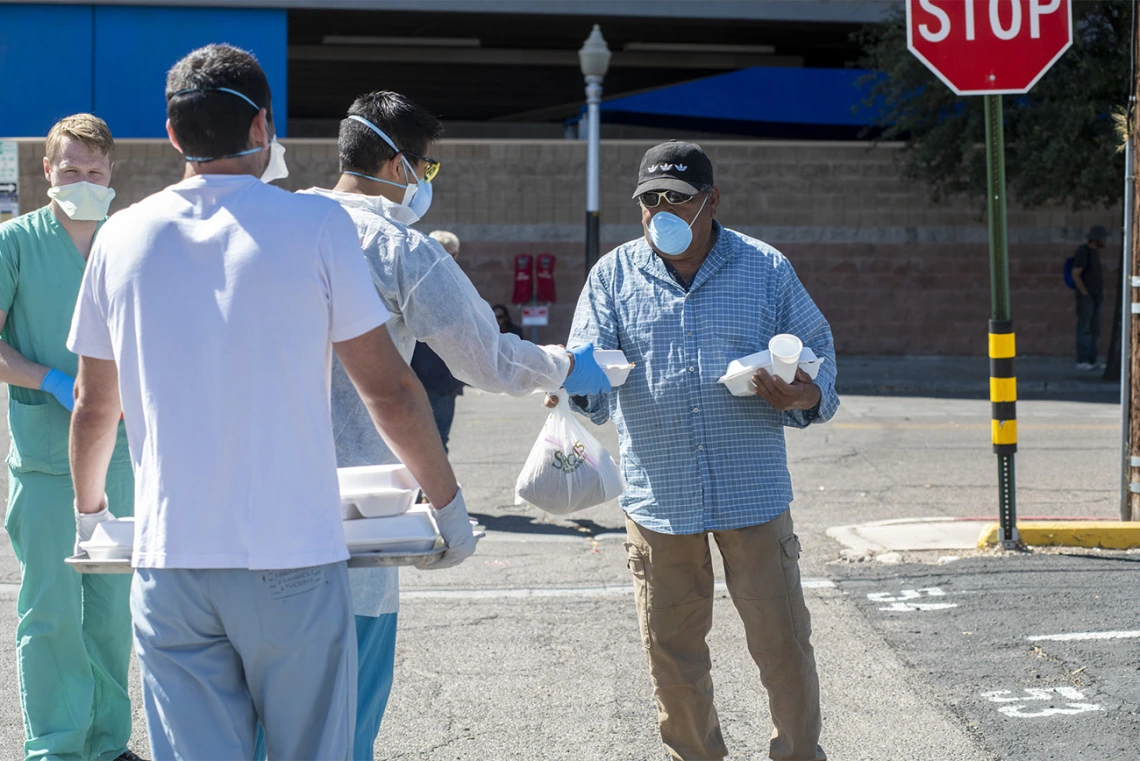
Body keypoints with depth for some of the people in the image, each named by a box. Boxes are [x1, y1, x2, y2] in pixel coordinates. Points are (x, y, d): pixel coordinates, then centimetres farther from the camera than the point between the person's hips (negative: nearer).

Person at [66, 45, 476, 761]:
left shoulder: (124, 237, 5)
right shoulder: (314, 224, -4)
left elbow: (94, 406, 15)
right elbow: (389, 389, -3)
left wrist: (89, 508, 33)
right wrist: (450, 506, 10)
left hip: (170, 562, 3)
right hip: (291, 560, -2)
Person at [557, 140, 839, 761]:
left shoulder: (766, 269, 3)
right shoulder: (614, 276, 4)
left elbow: (816, 349, 8)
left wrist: (807, 396, -14)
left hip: (753, 494, -1)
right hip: (658, 497, 1)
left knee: (781, 640, 3)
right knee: (671, 648, 10)